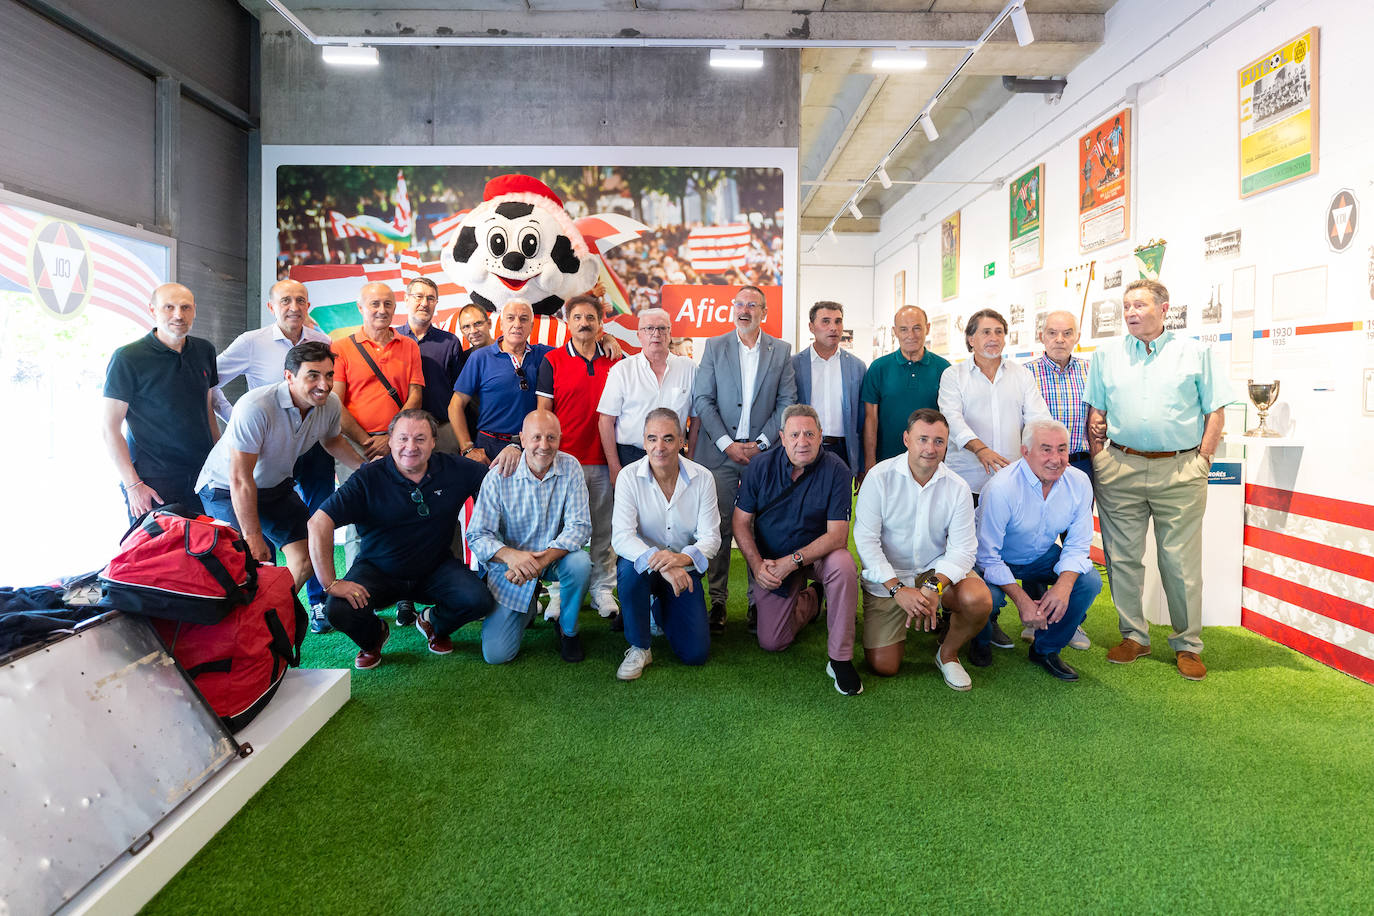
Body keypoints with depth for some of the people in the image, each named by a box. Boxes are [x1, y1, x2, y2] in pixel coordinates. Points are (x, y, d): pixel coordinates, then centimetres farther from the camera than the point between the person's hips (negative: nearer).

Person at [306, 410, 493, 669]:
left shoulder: (455, 470, -7)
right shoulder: (368, 478, -15)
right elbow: (319, 523, -21)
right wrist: (330, 583, -27)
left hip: (436, 568, 2)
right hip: (377, 570, -1)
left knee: (479, 601, -24)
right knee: (340, 611, -29)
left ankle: (434, 624, 14)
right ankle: (374, 636, 12)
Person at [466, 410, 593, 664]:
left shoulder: (569, 467, -12)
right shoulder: (500, 476, -15)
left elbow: (579, 526, -17)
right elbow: (477, 535, -15)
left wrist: (541, 560, -32)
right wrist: (511, 556, -36)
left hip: (555, 557, 1)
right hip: (510, 565, -1)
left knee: (580, 563, -34)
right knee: (495, 654, -8)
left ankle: (568, 630, -3)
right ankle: (528, 609, 25)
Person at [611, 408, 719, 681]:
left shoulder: (702, 478, -10)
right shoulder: (629, 477, -14)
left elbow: (711, 537, -13)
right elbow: (621, 537, -23)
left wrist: (682, 558, -35)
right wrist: (659, 562, -41)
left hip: (684, 569, 2)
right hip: (643, 562, -1)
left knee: (695, 653, -8)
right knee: (630, 569, -38)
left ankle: (662, 609, 27)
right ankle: (638, 648, -13)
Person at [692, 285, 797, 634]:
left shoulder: (781, 351, 8)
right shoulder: (714, 347, 7)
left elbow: (787, 402, 3)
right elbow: (702, 400, 2)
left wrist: (760, 443, -6)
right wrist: (727, 443, -7)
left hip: (763, 452, 0)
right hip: (720, 451, 0)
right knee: (719, 527, 0)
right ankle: (718, 601, 10)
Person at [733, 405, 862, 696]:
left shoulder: (836, 471, -18)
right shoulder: (760, 466, -11)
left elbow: (837, 535, -22)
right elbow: (741, 522, -6)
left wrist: (792, 562, -29)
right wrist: (757, 565, -20)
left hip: (817, 552, -2)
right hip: (771, 560, 2)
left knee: (843, 564, -37)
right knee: (771, 642, -2)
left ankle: (840, 659, -22)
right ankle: (810, 600, 31)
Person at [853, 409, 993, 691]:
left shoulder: (957, 487, -7)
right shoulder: (880, 477, -14)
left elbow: (962, 548, -10)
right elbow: (865, 539, -15)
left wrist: (934, 586, -29)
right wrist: (898, 590, -24)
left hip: (938, 570, 2)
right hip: (887, 578, -1)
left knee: (978, 600, -30)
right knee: (883, 666, -6)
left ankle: (948, 653, 3)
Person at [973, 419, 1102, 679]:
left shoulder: (1079, 483, -14)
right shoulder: (1001, 488, -30)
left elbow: (1077, 546, -7)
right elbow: (988, 556, -25)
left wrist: (1063, 587, -27)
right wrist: (1022, 601, -31)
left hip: (1043, 558, 5)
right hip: (998, 562, -5)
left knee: (1090, 580, -18)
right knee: (987, 596, -33)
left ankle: (1046, 650, 4)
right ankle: (981, 641, 5)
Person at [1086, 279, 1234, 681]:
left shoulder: (1195, 352, 7)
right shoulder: (1106, 355, 11)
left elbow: (1215, 410, 7)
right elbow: (1095, 412, 12)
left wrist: (1202, 459, -1)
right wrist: (1097, 459, 4)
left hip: (1180, 471, -2)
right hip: (1121, 469, 2)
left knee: (1182, 562, 1)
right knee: (1123, 558, 6)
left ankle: (1188, 645, 15)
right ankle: (1134, 636, 19)